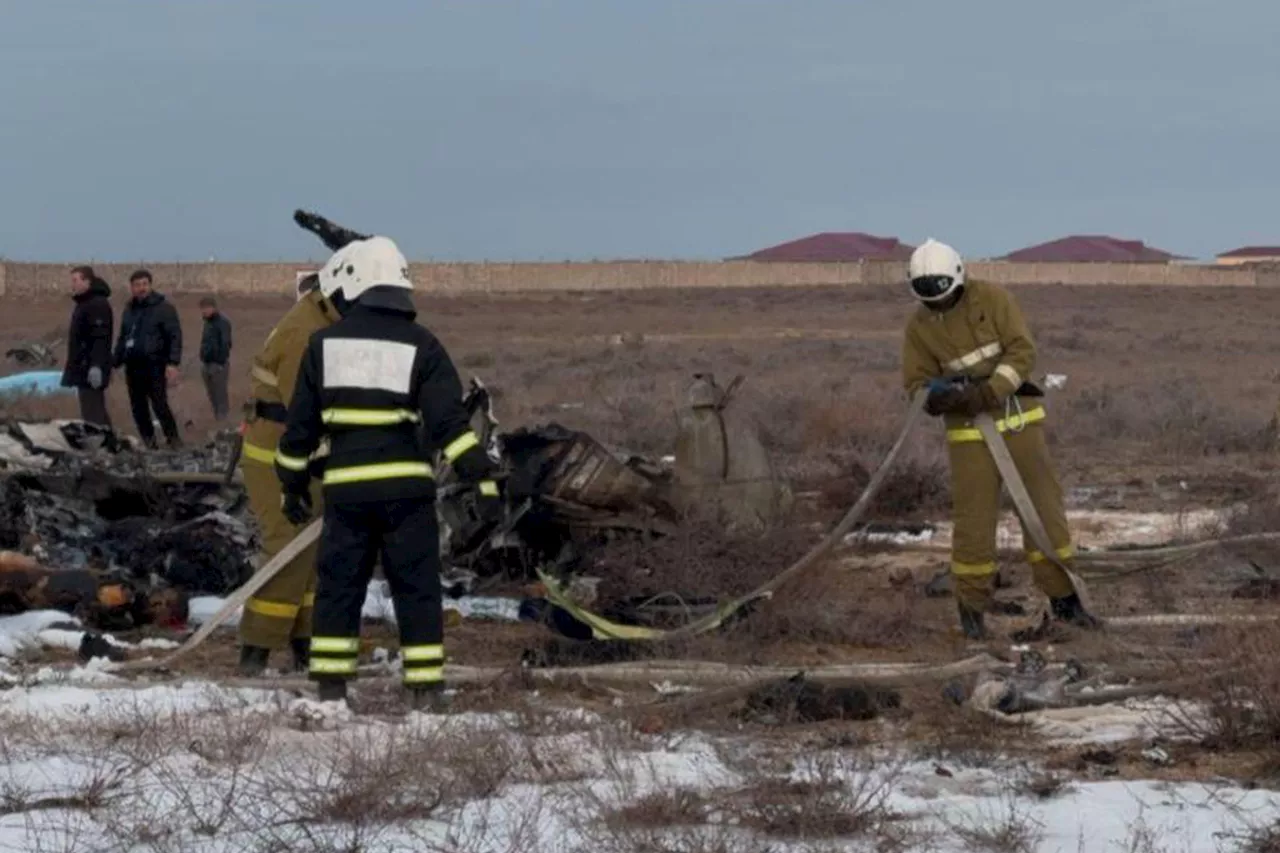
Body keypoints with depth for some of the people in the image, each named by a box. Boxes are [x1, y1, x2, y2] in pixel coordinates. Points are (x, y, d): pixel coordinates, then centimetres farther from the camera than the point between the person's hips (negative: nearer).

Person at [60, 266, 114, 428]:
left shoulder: (98, 305, -14)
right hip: (83, 368, 11)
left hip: (91, 370, -11)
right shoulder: (84, 303, 19)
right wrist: (73, 366, 26)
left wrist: (96, 366, -29)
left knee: (92, 414, -13)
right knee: (97, 411, 14)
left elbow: (100, 338, -23)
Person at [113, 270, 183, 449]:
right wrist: (115, 363, 22)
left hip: (155, 365, -7)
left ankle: (174, 441, -9)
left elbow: (175, 336, -8)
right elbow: (122, 339, 26)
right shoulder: (129, 309, 19)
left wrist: (173, 363, -17)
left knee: (160, 405, -15)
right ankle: (149, 443, 12)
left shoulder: (163, 308, -1)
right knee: (138, 408, 6)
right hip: (133, 366, 7)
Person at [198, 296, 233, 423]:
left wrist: (221, 363, -21)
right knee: (211, 393, 15)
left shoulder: (222, 322, -13)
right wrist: (203, 361, 16)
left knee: (220, 393, -3)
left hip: (218, 364, -9)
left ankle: (222, 419, 2)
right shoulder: (208, 322, 14)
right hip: (206, 363, 9)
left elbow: (225, 344, -18)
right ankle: (216, 417, 26)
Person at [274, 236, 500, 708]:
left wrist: (293, 484, 21)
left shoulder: (324, 344, 7)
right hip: (406, 486, -1)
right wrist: (482, 479, -9)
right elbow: (450, 421, -8)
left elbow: (301, 426, 10)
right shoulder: (420, 346, 1)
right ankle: (425, 687, 1)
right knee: (417, 589, 4)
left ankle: (331, 685, 9)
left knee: (338, 586, 10)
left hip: (345, 487, 1)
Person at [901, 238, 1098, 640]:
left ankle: (1063, 599, 12)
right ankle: (971, 607, 14)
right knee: (974, 519, -2)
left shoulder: (992, 299, -11)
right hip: (969, 430, 0)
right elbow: (917, 385, -2)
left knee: (1044, 507, 1)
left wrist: (987, 393, -28)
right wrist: (936, 395, -26)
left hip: (1019, 418, 0)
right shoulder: (919, 327, -4)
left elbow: (1023, 353, -16)